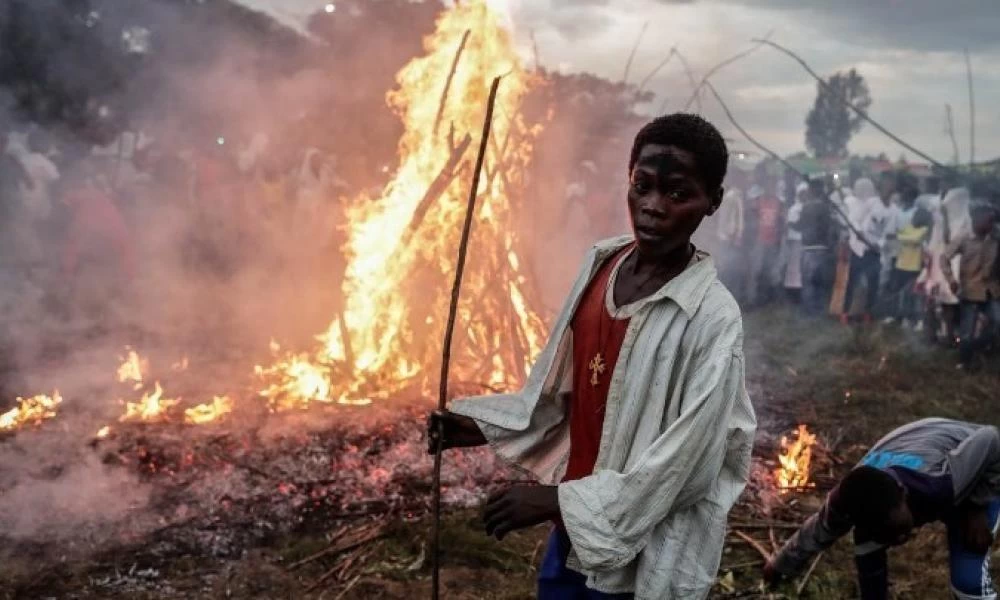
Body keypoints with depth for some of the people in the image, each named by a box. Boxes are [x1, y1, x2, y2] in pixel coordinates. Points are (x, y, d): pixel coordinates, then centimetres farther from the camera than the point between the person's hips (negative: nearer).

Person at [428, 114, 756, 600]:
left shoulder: (713, 319, -22)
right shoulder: (600, 265, -3)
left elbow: (686, 463, -21)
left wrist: (561, 500, -19)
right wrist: (483, 427, -2)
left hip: (644, 560, -5)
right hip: (573, 527, 5)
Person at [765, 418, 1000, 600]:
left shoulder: (942, 484, -46)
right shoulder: (846, 502, -31)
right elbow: (817, 532, -9)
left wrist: (976, 509, -24)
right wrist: (780, 566, 7)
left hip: (976, 475, -3)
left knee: (969, 579, -16)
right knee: (867, 547, -4)